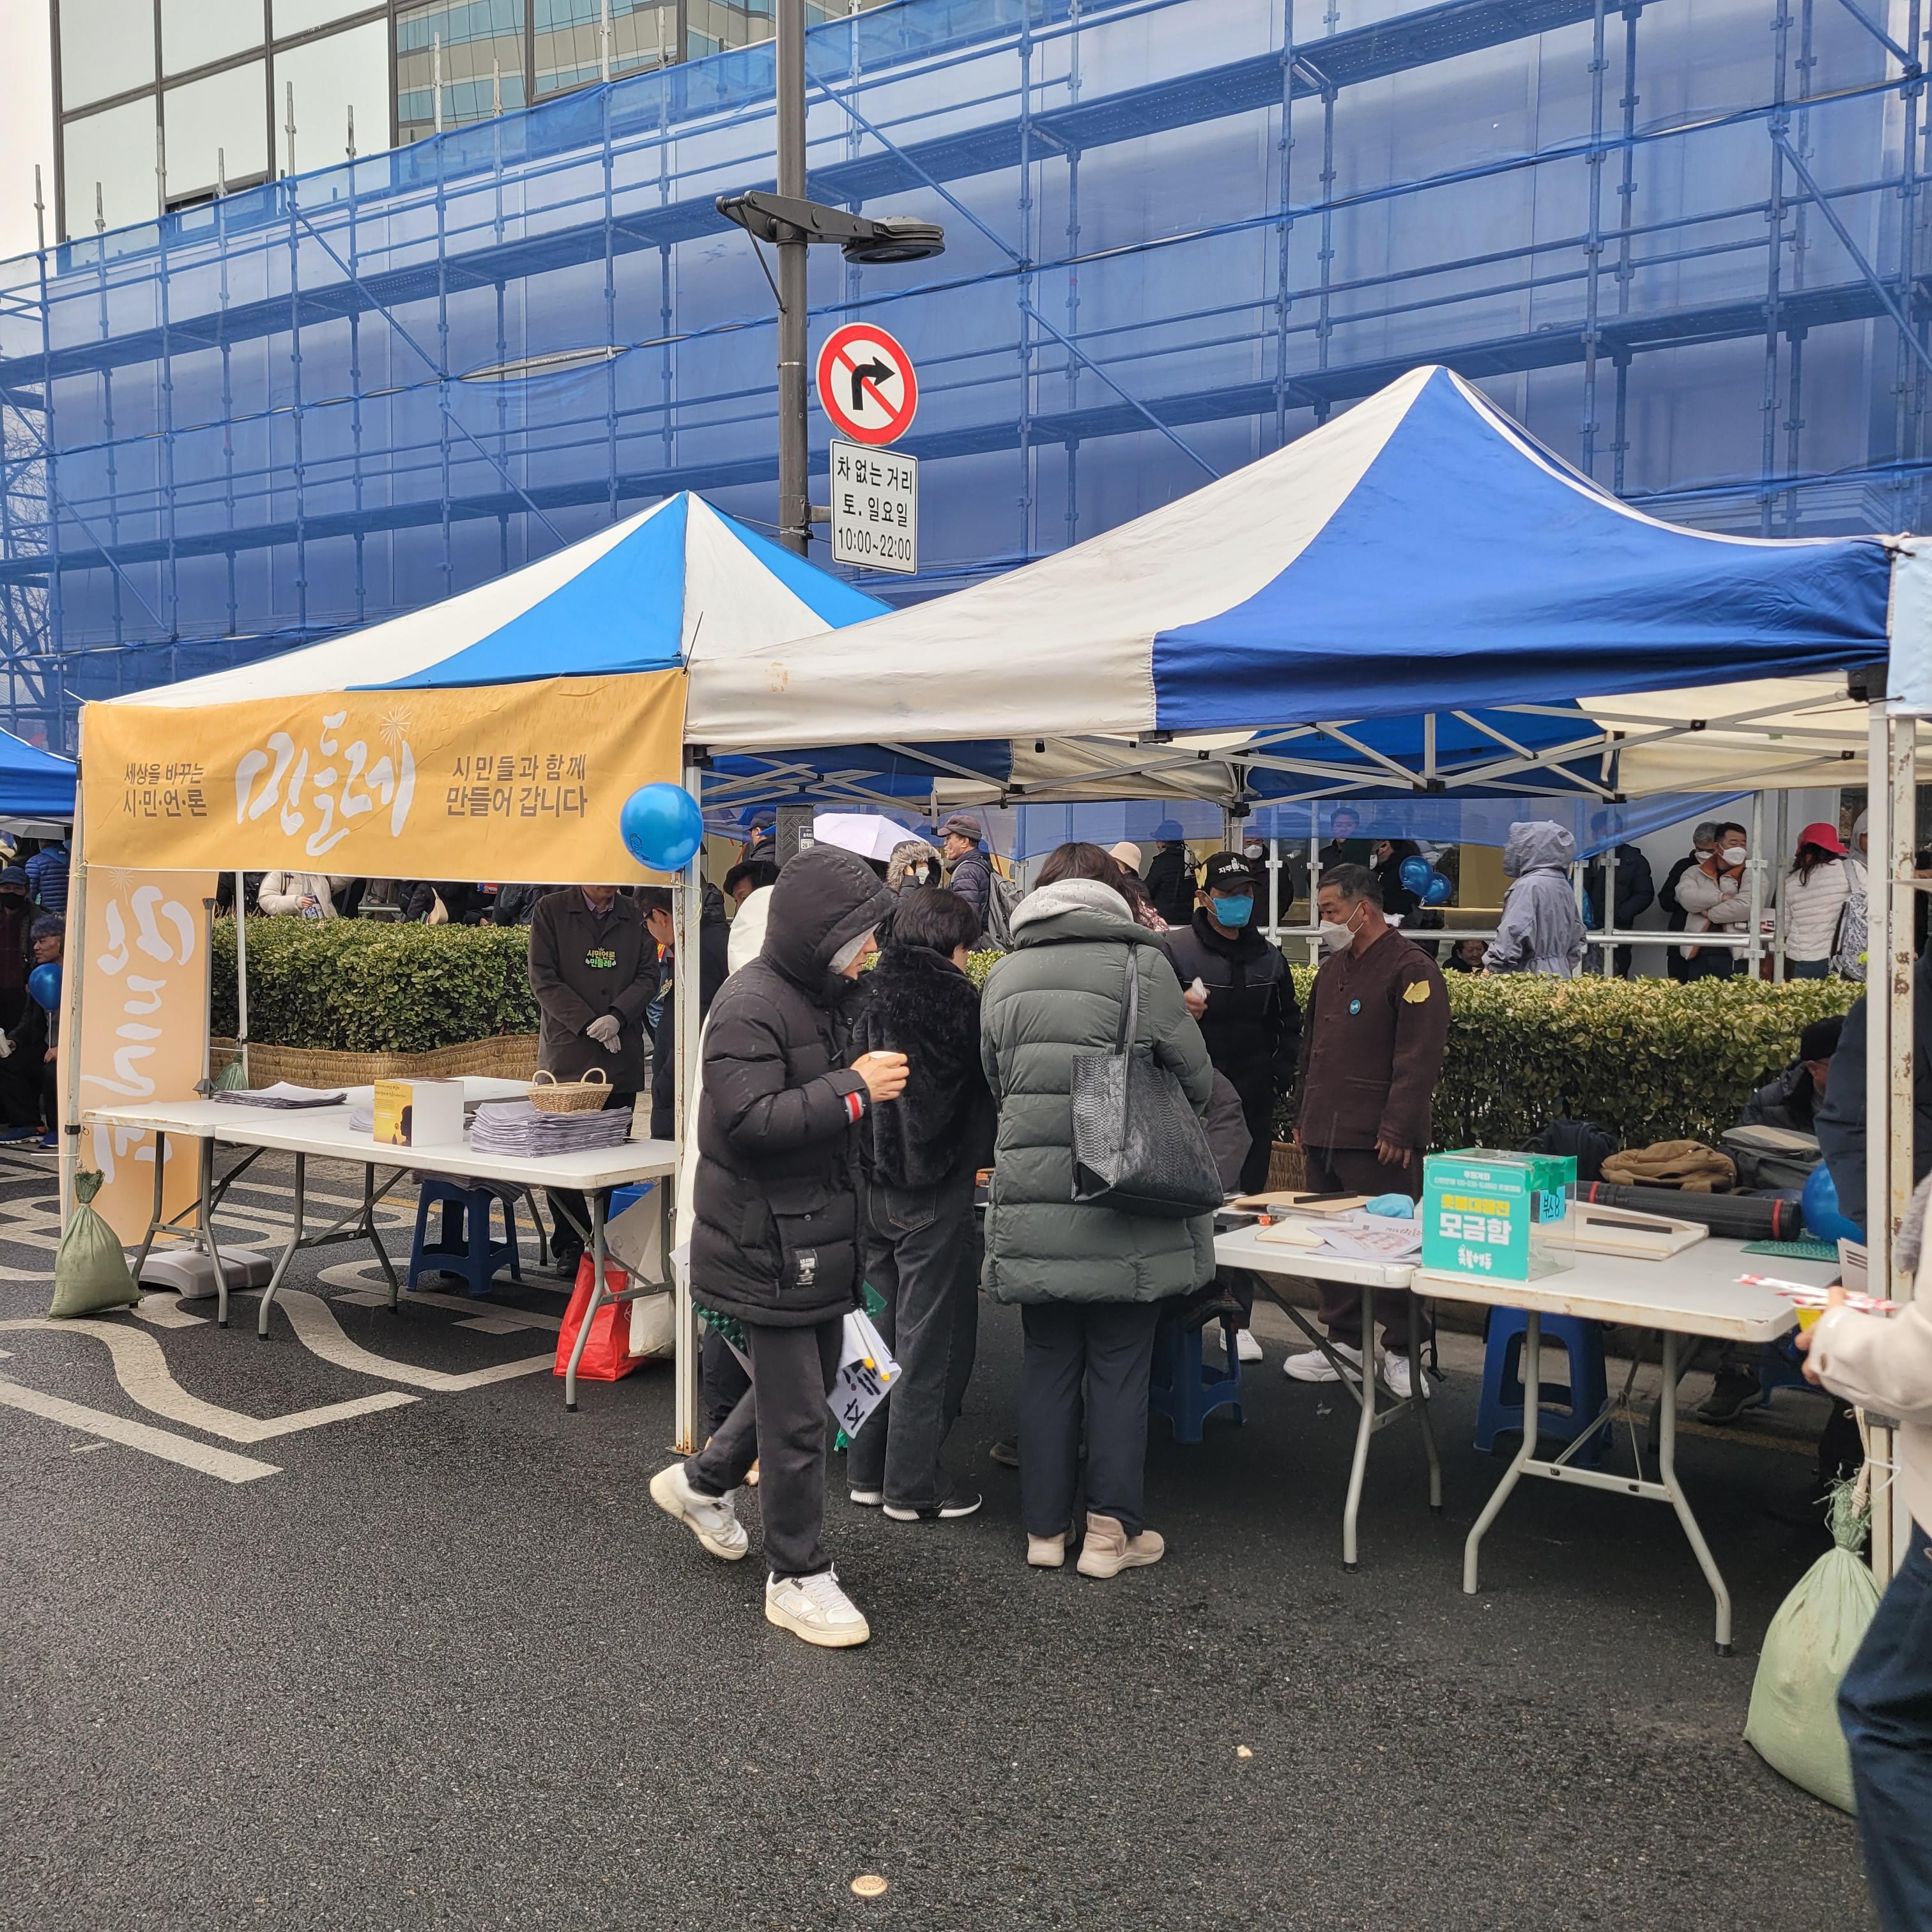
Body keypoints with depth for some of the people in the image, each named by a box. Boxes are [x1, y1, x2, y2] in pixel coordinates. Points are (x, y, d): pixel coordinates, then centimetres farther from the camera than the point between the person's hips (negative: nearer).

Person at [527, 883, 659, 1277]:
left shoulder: (635, 917, 12)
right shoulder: (550, 911, 4)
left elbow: (648, 976, 6)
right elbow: (543, 980, -2)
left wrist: (617, 1016, -12)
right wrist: (589, 1023, -11)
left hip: (621, 1055, 2)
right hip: (566, 1052, -2)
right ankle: (570, 1245, 8)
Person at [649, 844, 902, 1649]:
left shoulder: (818, 996, 13)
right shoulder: (751, 1005, -19)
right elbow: (749, 1120, -29)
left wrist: (870, 1078, 11)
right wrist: (854, 1088, -26)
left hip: (817, 1237, 10)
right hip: (769, 1244, -10)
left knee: (807, 1380, 22)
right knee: (796, 1417, -1)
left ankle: (701, 1483, 42)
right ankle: (798, 1576, 13)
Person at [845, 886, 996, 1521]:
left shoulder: (865, 996, 3)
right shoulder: (958, 1000, -13)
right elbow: (989, 1088, -5)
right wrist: (984, 1153, 12)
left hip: (869, 1187, 6)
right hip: (935, 1193, -6)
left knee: (881, 1331, 17)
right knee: (930, 1342, 3)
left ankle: (869, 1469, 25)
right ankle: (912, 1485, 10)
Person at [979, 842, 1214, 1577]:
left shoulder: (1004, 975, 6)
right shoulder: (1139, 963, -6)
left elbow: (997, 1081, 12)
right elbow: (1197, 1079, 0)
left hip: (1031, 1202, 3)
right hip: (1122, 1208, -3)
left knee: (1047, 1365, 13)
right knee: (1120, 1369, 7)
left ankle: (1044, 1529, 20)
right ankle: (1112, 1531, 14)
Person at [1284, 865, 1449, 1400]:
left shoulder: (1410, 970, -9)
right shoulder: (1332, 969, 17)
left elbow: (1419, 1060, -16)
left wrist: (1397, 1130, -19)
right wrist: (1303, 1121, 19)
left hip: (1379, 1143, -8)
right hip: (1325, 1136, 8)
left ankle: (1403, 1352, 9)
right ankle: (1345, 1341, 23)